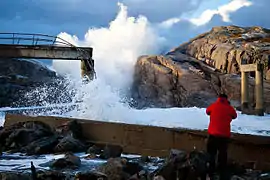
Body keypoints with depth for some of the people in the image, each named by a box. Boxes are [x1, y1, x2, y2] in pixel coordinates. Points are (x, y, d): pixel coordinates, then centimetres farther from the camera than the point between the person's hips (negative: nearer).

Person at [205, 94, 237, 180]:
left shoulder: (213, 105, 1)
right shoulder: (230, 108, 1)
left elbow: (207, 111, 19)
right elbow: (234, 116, 19)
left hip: (213, 134, 0)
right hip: (225, 135, 0)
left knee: (211, 154, 9)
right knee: (223, 155, 9)